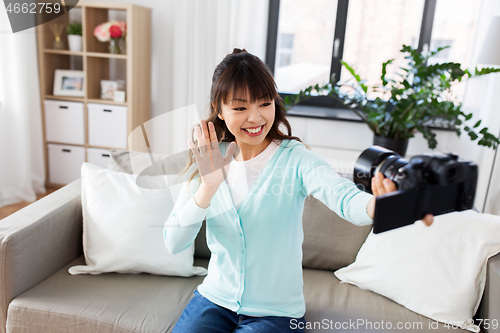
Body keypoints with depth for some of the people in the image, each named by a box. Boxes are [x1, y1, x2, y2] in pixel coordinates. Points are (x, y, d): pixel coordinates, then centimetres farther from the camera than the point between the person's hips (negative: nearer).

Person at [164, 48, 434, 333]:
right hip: (215, 298, 3)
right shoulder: (209, 160, -4)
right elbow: (174, 243, -11)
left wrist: (379, 205, -57)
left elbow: (344, 196, -34)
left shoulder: (295, 159, -14)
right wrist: (208, 186, -26)